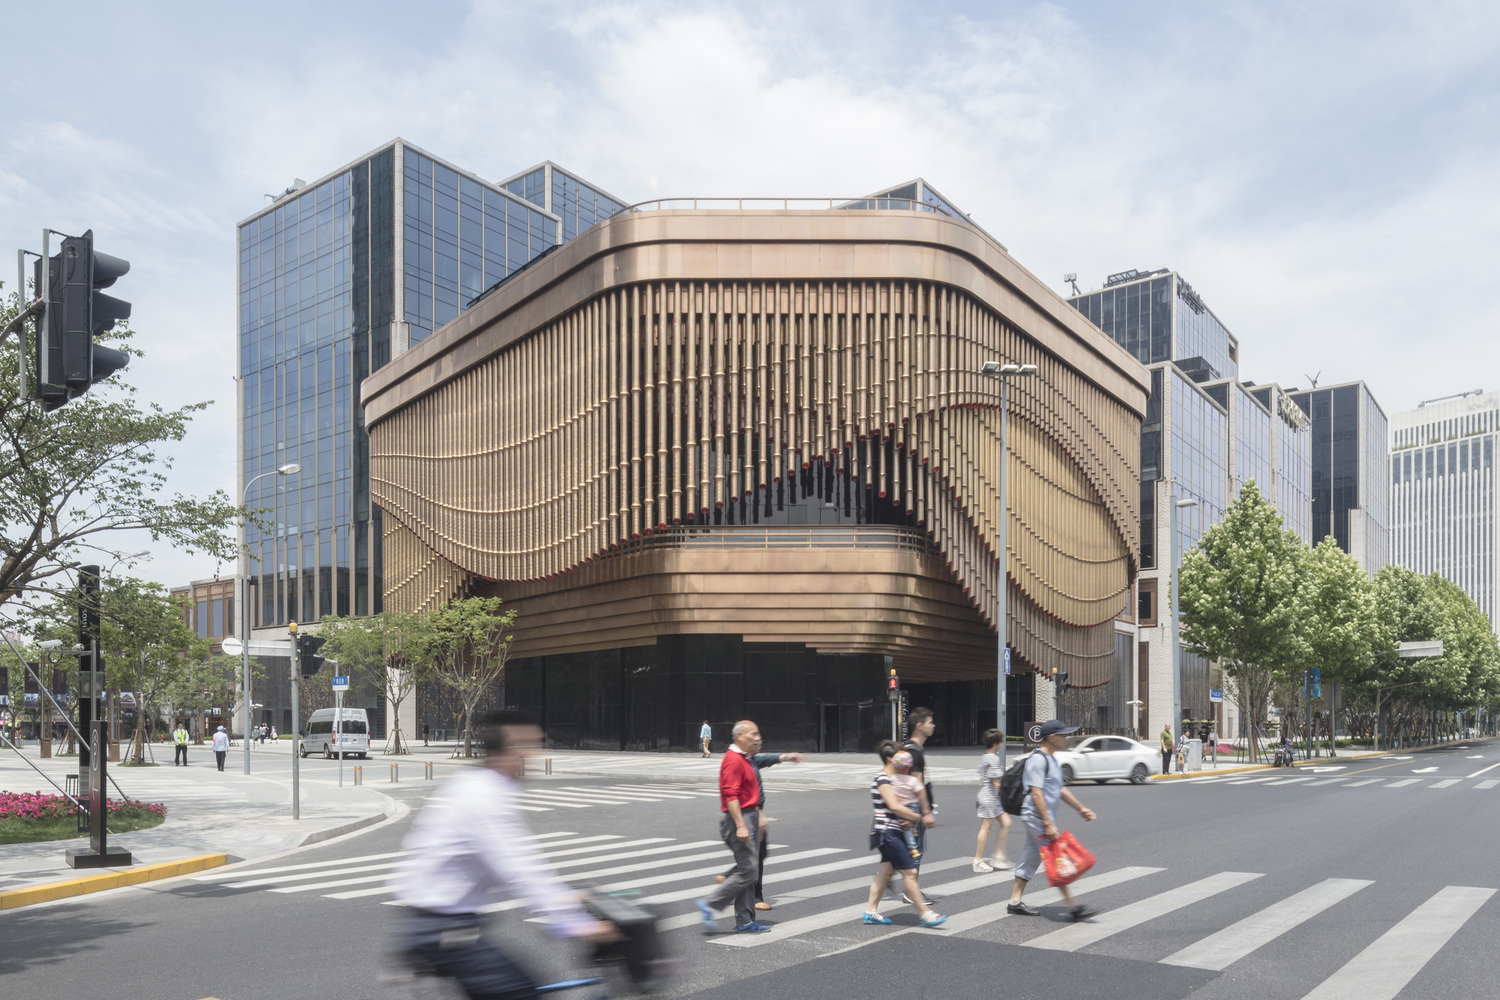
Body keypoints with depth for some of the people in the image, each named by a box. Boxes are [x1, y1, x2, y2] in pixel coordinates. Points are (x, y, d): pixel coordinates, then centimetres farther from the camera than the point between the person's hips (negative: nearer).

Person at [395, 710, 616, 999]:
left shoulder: (471, 786, 11)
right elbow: (518, 871, -27)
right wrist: (577, 923, -28)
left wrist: (561, 896, 18)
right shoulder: (486, 799, -21)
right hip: (442, 928, -10)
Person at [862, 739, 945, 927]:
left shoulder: (891, 778, 16)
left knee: (886, 871, 13)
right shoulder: (883, 780, -16)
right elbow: (894, 806, -25)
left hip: (893, 832, 10)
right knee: (910, 872, -7)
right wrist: (919, 818, -16)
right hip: (888, 832, -10)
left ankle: (870, 911, 19)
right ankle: (924, 913, -2)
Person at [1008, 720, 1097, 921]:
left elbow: (1059, 789, 25)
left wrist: (1080, 808, 23)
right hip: (1037, 817, -10)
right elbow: (1036, 793, -23)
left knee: (1031, 858, 12)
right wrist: (1048, 823, -25)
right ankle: (1072, 907, -4)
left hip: (1043, 818, 10)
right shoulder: (1037, 759, -17)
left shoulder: (1050, 760, 16)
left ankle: (1015, 901, 18)